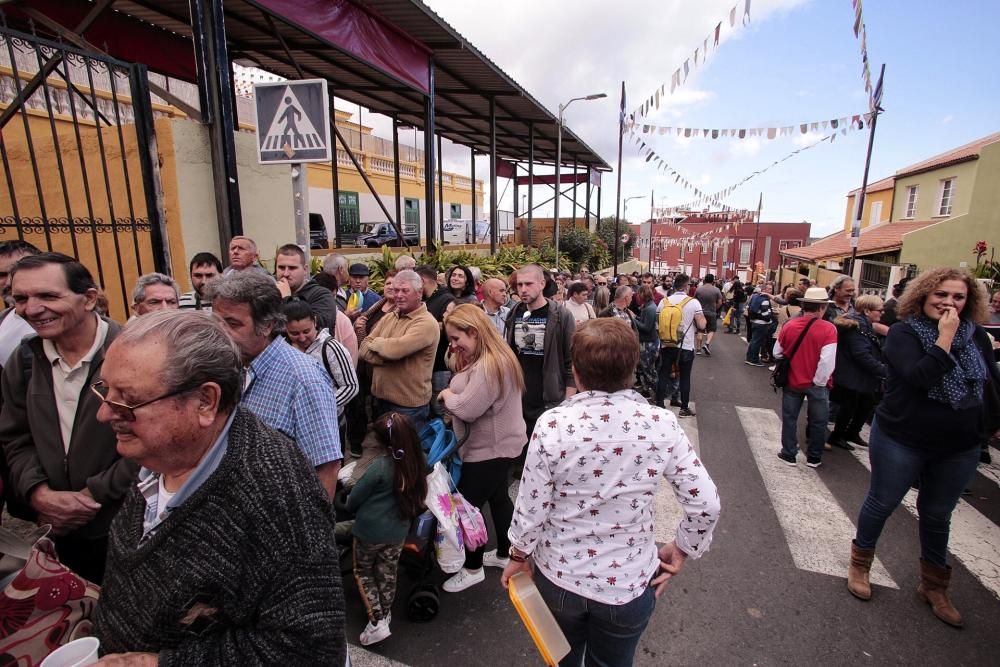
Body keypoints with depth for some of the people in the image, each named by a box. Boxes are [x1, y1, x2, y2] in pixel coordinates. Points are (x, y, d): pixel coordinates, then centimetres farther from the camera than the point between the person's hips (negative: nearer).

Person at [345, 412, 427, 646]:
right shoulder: (416, 462, -11)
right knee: (387, 574, 23)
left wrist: (352, 508, 10)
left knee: (363, 573, 19)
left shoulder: (381, 465, -25)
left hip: (369, 530, -4)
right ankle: (385, 616, 38)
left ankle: (377, 622, 15)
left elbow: (354, 498, -11)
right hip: (398, 531, 4)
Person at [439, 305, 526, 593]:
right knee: (498, 497, 22)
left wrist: (446, 394, -11)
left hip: (490, 449, -11)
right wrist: (452, 397, -6)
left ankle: (473, 569, 20)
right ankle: (503, 554, 40)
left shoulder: (490, 364, -26)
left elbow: (467, 408, -28)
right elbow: (467, 400, 12)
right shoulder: (488, 358, 9)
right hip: (498, 445, 11)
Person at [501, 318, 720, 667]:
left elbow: (530, 508, -15)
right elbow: (706, 505, -13)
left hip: (558, 576, -1)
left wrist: (519, 553, 4)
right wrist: (681, 549, 5)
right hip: (629, 583, 1)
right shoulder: (662, 425, -18)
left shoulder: (552, 425, -23)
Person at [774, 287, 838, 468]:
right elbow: (827, 361, -22)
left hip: (792, 381, 2)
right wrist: (819, 382, -10)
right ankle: (814, 458, 27)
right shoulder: (828, 329, -16)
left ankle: (789, 454, 23)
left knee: (789, 418, 15)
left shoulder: (789, 325, -8)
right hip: (816, 383, -2)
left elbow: (777, 353, 2)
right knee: (818, 422, 15)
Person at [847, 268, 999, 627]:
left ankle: (934, 586, 36)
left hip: (960, 447, 4)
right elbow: (919, 377, -28)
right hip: (901, 441, -4)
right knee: (882, 503, 10)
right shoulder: (904, 333, -13)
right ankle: (859, 563, 31)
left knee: (937, 515, 18)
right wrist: (945, 336, -27)